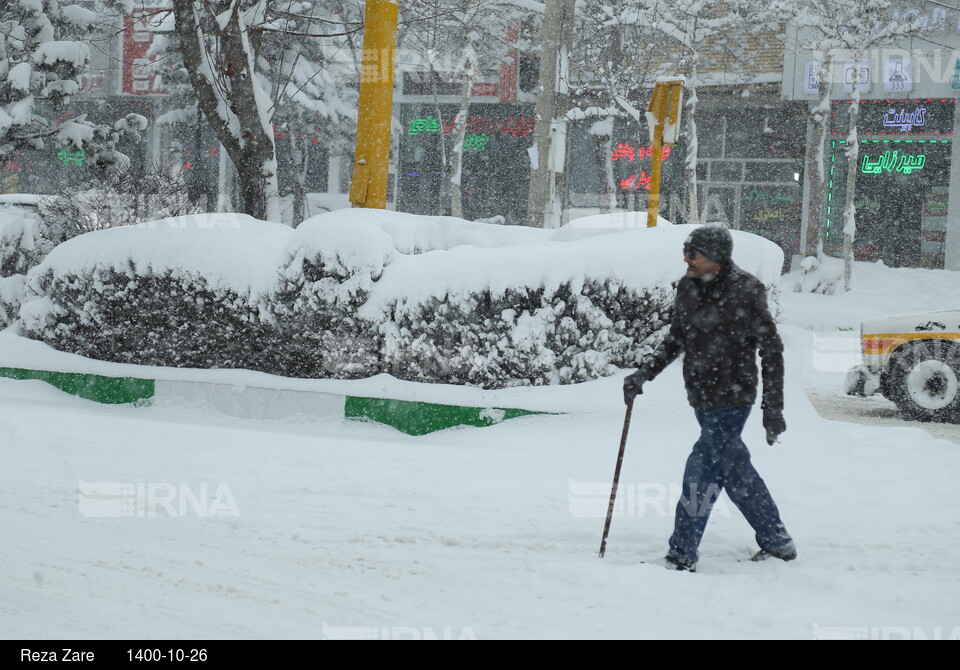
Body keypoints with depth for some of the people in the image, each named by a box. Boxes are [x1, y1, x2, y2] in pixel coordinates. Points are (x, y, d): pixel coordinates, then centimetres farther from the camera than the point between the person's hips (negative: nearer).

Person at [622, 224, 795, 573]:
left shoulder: (746, 292, -14)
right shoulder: (688, 288, 6)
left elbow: (772, 351, -11)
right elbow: (674, 341, 18)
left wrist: (773, 409, -12)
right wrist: (643, 374, 4)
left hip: (731, 402, -7)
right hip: (703, 400, 8)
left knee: (701, 474, -9)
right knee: (736, 472, 14)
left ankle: (682, 556, -3)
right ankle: (777, 543, 28)